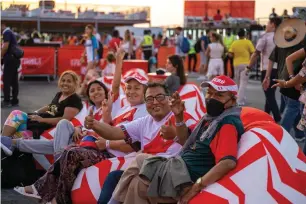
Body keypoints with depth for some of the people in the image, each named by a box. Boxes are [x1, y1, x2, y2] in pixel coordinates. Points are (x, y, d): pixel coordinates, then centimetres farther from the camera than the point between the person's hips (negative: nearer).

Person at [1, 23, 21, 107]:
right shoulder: (10, 32, 20)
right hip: (14, 58, 9)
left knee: (6, 80, -6)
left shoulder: (6, 33, -10)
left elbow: (6, 46, -19)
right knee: (14, 81, 9)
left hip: (9, 59, -9)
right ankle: (15, 101, 10)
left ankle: (6, 101, -6)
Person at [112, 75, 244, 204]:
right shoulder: (211, 118, 13)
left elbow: (229, 162, -32)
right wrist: (179, 117, 7)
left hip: (184, 177, -10)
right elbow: (185, 142, 23)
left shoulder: (227, 123, -18)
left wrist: (196, 188, -32)